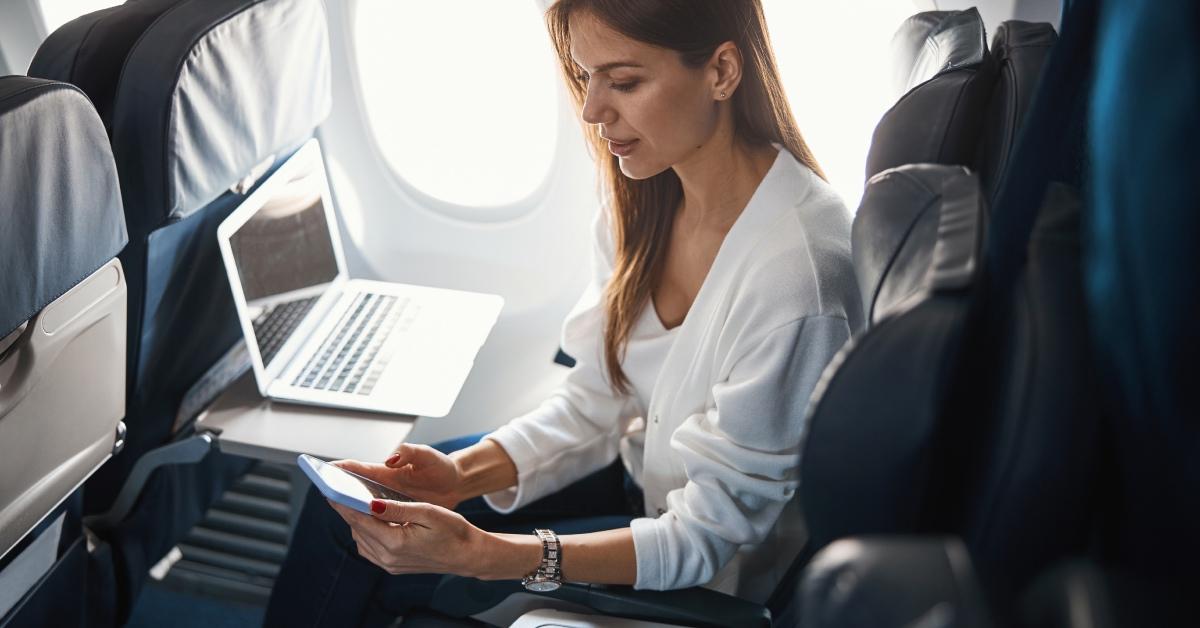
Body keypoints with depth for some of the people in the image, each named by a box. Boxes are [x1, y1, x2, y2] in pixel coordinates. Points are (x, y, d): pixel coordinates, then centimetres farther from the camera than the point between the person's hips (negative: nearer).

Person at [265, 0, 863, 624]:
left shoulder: (795, 275, -33)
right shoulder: (644, 196, -9)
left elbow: (709, 537, -26)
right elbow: (596, 400, -2)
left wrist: (480, 553, -34)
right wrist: (463, 472, -18)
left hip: (715, 575, -6)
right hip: (636, 466, 6)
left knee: (374, 573, -9)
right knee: (343, 507, 0)